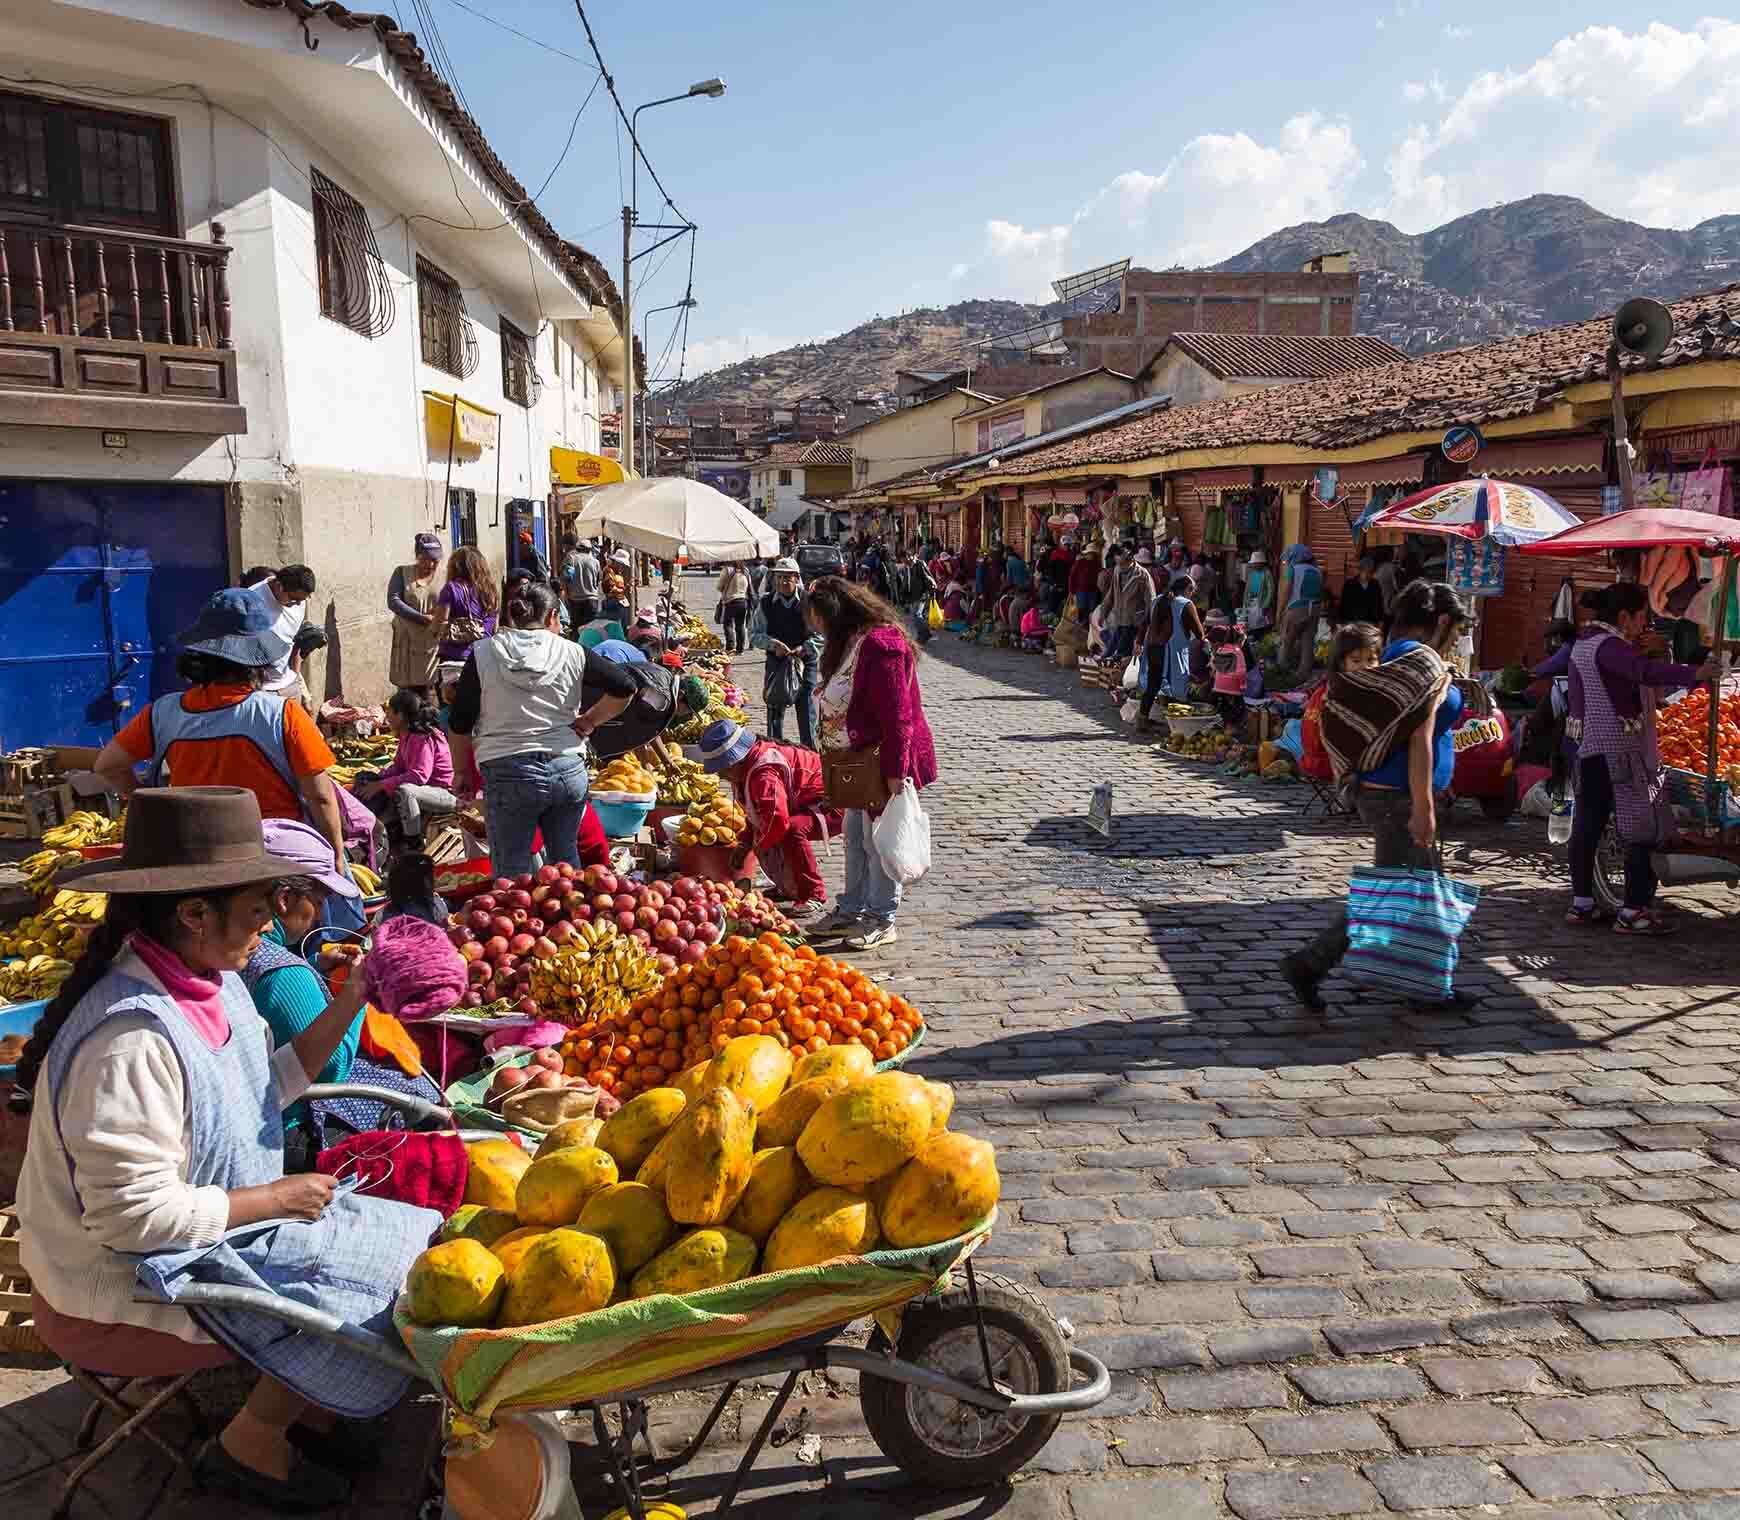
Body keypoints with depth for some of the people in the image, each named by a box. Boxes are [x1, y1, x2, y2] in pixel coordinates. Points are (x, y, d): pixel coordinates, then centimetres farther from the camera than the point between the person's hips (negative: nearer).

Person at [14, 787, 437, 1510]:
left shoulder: (208, 981, -2)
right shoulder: (133, 1037, -32)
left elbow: (267, 1087, 8)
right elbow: (133, 1214, -29)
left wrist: (348, 1002, -1)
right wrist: (273, 1198, -18)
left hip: (204, 1229, 9)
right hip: (132, 1282, -9)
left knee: (403, 1243, 6)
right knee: (367, 1302, -10)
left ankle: (301, 1409, 23)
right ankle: (248, 1447, 13)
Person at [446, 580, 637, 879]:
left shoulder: (484, 653, 1)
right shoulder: (571, 653, 2)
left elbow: (460, 723, 3)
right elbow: (625, 687, 0)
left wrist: (463, 773, 14)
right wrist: (587, 722, 9)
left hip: (507, 774, -2)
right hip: (569, 771, 2)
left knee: (512, 873, 7)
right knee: (566, 860, 19)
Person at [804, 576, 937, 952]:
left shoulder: (880, 644, -21)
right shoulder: (849, 643, 12)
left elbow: (898, 715, -24)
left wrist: (895, 770, -24)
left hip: (881, 760, -10)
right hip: (857, 759, 10)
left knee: (879, 840, -1)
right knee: (854, 836, 17)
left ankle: (882, 920, 11)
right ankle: (852, 910, 29)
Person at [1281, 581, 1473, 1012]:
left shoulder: (1392, 657, 14)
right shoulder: (1427, 664, -15)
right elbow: (1420, 742, -20)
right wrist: (1424, 808, -20)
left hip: (1375, 789, 10)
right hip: (1399, 798, -10)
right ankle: (1308, 965, 3)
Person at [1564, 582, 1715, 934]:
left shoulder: (1585, 642, 16)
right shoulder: (1608, 645, -16)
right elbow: (1644, 671, -33)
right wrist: (1693, 674, -44)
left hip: (1589, 747, 10)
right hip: (1619, 749, -10)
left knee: (1587, 825, 11)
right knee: (1642, 829, -5)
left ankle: (1581, 903, 15)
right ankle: (1633, 912, -6)